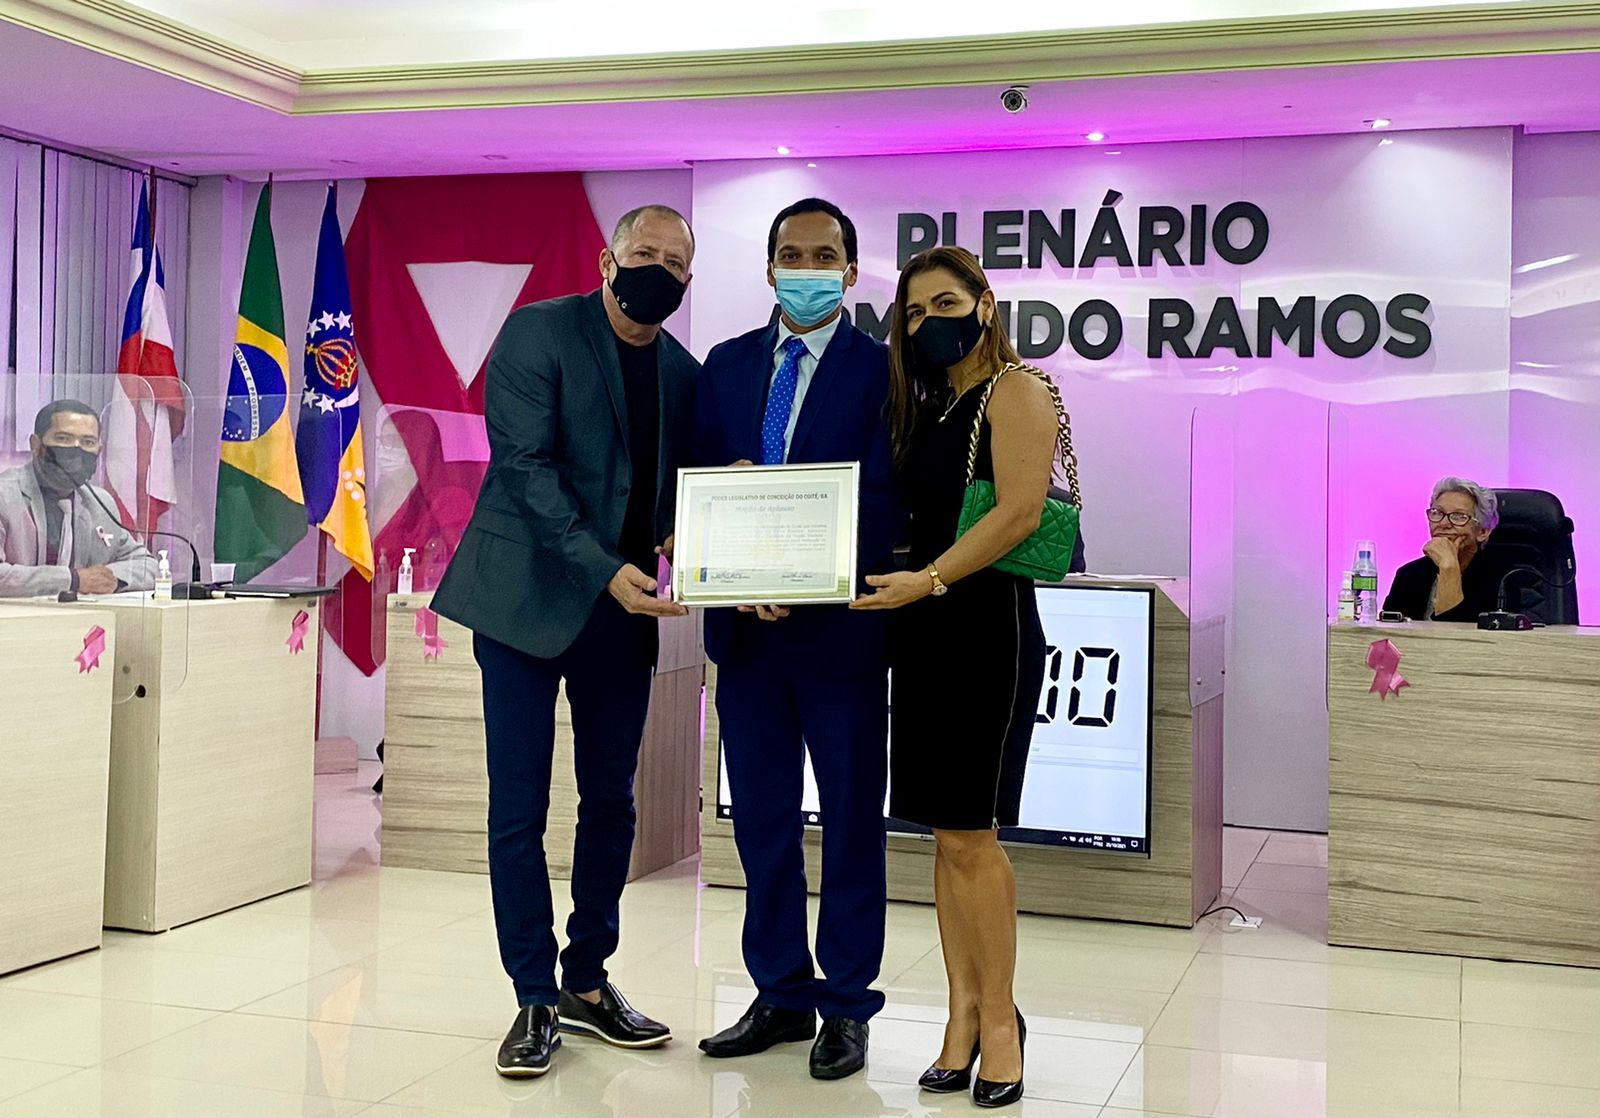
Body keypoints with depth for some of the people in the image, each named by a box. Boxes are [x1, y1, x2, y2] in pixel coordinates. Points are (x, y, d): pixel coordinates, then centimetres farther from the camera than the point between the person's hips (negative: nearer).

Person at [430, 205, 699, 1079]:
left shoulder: (682, 370, 9)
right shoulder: (537, 331, -6)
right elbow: (525, 464, -15)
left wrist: (676, 536, -8)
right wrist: (604, 568, -23)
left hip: (620, 609, 5)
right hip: (529, 595, -5)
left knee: (610, 802, 10)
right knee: (519, 809, -1)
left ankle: (588, 982, 24)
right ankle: (536, 999, 10)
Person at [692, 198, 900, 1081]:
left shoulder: (883, 368, -3)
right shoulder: (726, 364, 11)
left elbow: (885, 502, -10)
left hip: (840, 627, -4)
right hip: (745, 623, 4)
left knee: (851, 819, 6)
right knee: (761, 817, 11)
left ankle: (846, 1006, 17)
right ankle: (782, 995, 24)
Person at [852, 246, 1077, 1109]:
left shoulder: (1015, 389, -3)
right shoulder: (924, 407, 18)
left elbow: (1020, 512, -14)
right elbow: (903, 522, 15)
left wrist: (930, 579, -21)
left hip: (989, 625, -7)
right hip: (925, 627, 7)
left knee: (969, 833, -5)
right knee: (947, 834, 7)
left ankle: (998, 1016, 8)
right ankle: (963, 1014, 14)